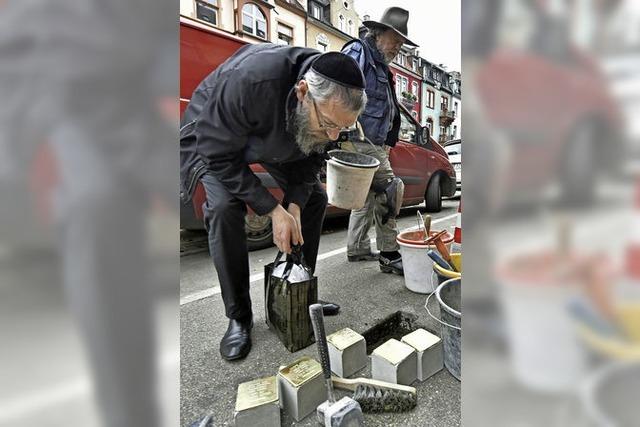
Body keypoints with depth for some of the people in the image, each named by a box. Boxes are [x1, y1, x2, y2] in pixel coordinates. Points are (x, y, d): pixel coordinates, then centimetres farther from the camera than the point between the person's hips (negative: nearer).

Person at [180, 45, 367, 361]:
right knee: (224, 207, -28)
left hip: (277, 141, 5)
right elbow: (219, 155, -33)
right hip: (214, 135, -4)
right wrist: (273, 209, -33)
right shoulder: (249, 80, -43)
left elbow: (312, 157, -10)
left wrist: (295, 206, -24)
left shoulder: (332, 102, -25)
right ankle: (239, 317, -9)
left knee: (315, 198, -2)